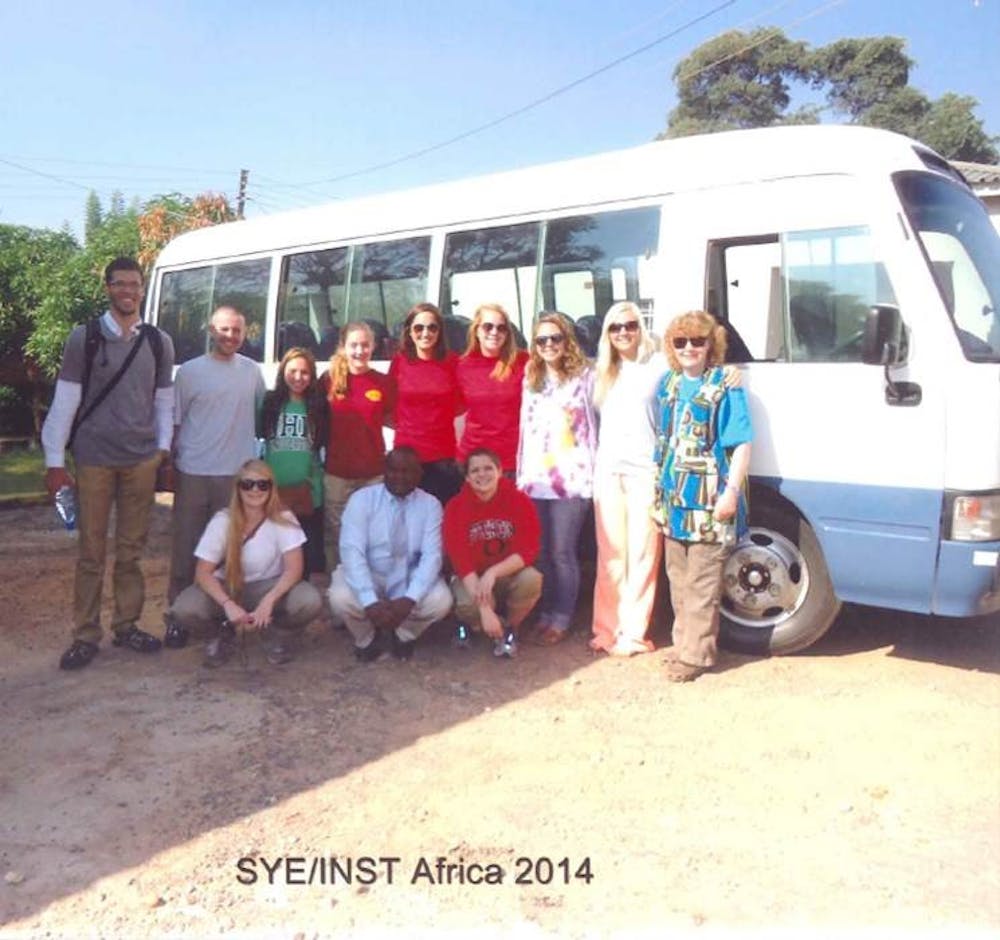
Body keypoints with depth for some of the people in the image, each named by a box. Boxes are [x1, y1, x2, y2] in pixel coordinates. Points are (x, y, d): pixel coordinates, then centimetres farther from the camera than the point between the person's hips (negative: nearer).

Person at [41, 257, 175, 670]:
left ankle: (126, 625, 22)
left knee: (131, 550, 10)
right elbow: (65, 401, -3)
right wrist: (54, 462, -5)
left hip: (142, 460, 2)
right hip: (94, 459, -2)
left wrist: (163, 451, 3)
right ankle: (85, 636, 14)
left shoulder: (159, 342, 6)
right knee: (91, 552, 4)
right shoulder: (83, 338, -2)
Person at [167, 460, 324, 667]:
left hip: (268, 587, -1)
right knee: (183, 609, -28)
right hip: (227, 588, 1)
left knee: (310, 601, -31)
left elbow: (294, 568, -20)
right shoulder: (222, 521, -14)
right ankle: (222, 635, 6)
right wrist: (228, 604, -33)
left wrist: (268, 601, -37)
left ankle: (277, 634, 4)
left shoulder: (283, 519, -15)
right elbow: (203, 572, -16)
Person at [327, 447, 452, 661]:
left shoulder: (430, 505, -7)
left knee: (440, 600, -26)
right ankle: (367, 639, 5)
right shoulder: (362, 499, -12)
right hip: (366, 574, -1)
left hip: (409, 577, 1)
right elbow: (352, 551, -22)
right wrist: (370, 601, -36)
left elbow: (431, 555, -15)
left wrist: (410, 598, -33)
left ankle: (403, 635, 8)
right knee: (341, 598, -31)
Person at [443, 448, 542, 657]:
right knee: (467, 605, -34)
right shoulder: (455, 507, -14)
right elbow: (461, 561, -19)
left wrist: (493, 573, -34)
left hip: (509, 574, 1)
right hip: (472, 579, -1)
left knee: (531, 579, -32)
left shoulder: (519, 501, -13)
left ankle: (510, 627, -2)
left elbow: (528, 551, -17)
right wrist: (485, 608, -29)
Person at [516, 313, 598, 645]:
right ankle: (545, 613, 22)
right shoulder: (531, 379, 15)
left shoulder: (584, 376, -1)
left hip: (571, 478, -5)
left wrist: (592, 473, -11)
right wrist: (522, 474, 13)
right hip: (535, 478, 5)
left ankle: (561, 619, 10)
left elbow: (598, 422, -5)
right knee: (540, 552, 9)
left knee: (562, 552, -1)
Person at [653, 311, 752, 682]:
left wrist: (731, 492, -17)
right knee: (678, 578, 14)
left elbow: (741, 444, -9)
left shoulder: (725, 386, -6)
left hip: (709, 501, -6)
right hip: (673, 497, 6)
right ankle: (684, 641, 26)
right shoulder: (668, 384, 11)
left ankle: (694, 652, 5)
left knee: (701, 583, -2)